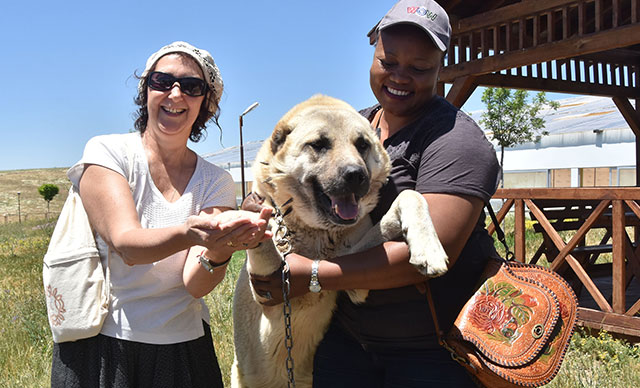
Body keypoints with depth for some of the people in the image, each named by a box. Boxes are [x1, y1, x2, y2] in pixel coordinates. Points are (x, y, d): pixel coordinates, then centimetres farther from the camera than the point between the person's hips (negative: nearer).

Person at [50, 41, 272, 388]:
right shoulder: (107, 152, -7)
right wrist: (189, 234, -41)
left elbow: (195, 284, -12)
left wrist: (220, 252, -33)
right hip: (100, 346, -2)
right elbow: (126, 244, -22)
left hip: (182, 348, 3)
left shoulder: (215, 182, 0)